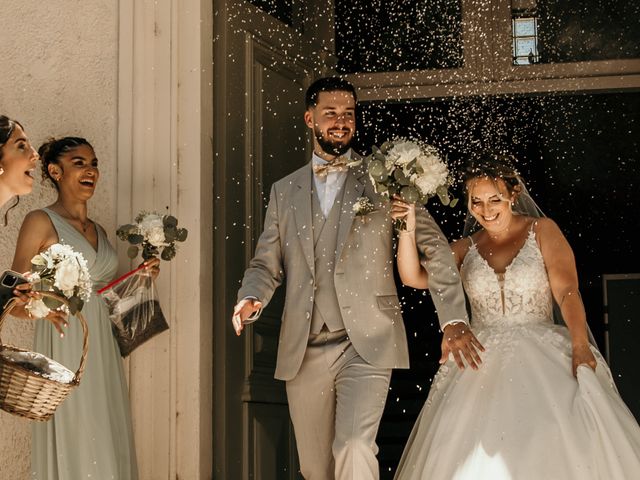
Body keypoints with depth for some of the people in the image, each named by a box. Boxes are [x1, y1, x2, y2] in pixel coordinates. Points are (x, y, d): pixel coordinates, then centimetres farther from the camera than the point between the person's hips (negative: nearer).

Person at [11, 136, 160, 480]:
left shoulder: (98, 231, 17)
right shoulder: (41, 222, -3)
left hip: (102, 346, 7)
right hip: (64, 345, -7)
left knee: (107, 440, 6)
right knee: (71, 443, -6)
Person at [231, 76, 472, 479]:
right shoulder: (284, 191, 14)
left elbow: (435, 247, -1)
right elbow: (266, 263, 14)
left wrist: (454, 320, -11)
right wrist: (251, 300, -8)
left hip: (365, 343, -3)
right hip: (303, 351, 4)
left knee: (354, 447, -23)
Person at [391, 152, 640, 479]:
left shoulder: (542, 231, 6)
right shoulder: (465, 248, 14)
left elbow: (567, 291, -5)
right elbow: (414, 277, 4)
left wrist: (581, 347, -20)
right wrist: (408, 227, -10)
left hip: (541, 357, -2)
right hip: (481, 364, 2)